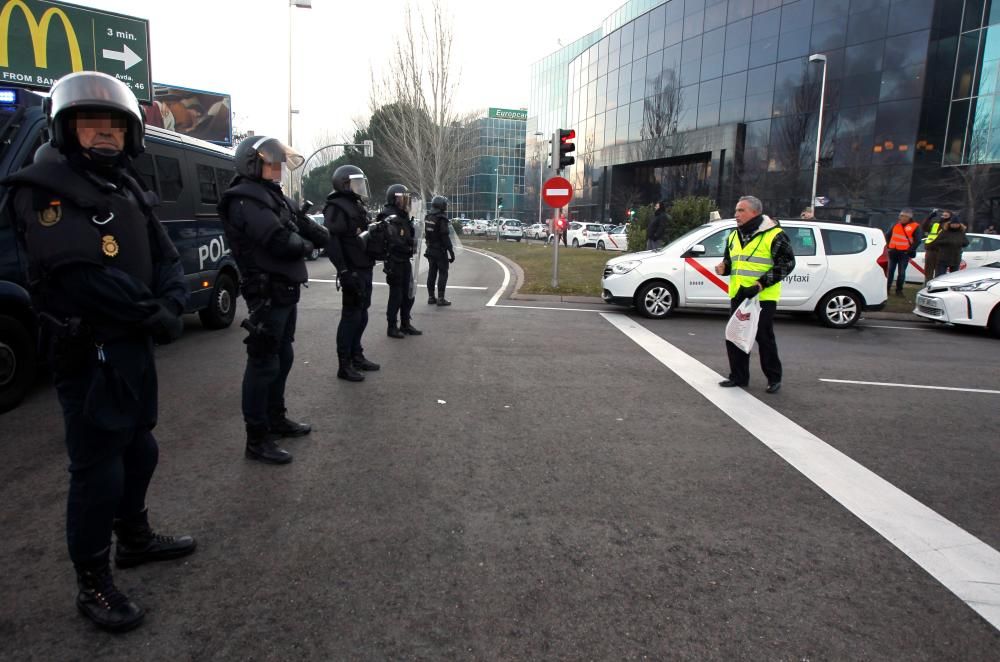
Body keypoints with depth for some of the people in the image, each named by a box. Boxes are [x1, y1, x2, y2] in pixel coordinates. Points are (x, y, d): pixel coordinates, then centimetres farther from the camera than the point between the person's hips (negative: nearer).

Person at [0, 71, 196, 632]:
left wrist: (171, 308, -14)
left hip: (136, 346, 8)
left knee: (139, 450, 20)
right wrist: (154, 315, -17)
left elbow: (167, 260, 5)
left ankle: (135, 538, 40)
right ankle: (93, 582, 17)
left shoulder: (131, 192, 12)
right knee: (97, 468, 0)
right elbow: (84, 274, -24)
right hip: (88, 353, -8)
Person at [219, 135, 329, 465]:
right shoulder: (246, 200, -16)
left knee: (283, 357, 19)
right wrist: (305, 245, -6)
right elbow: (281, 242, -24)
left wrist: (331, 240, -3)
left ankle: (276, 418, 35)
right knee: (264, 364, -4)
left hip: (285, 290, 10)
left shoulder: (273, 195, 15)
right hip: (266, 293, -10)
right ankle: (257, 439, 5)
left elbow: (304, 224, 13)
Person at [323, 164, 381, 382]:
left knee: (361, 316, 16)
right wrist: (343, 271, -27)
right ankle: (344, 366, 1)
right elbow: (330, 240, -23)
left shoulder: (357, 206, 18)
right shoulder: (337, 207, -14)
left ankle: (357, 356, 28)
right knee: (351, 317, -5)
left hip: (364, 269, 10)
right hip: (353, 272, -10)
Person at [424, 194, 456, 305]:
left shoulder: (428, 218, 8)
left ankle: (431, 297, 16)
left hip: (430, 250, 8)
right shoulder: (441, 219, -18)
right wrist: (451, 252, -17)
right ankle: (440, 298, -3)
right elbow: (445, 238, -20)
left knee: (431, 273, 12)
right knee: (443, 274, -2)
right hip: (440, 251, -8)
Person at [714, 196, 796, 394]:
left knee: (765, 338, -1)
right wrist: (723, 268, 0)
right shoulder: (734, 236, 13)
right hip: (737, 296, 7)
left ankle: (774, 378, 14)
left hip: (763, 297, -7)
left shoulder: (774, 235, -8)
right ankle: (739, 376, 20)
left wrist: (761, 284, -19)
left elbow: (787, 263, -10)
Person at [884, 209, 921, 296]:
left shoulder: (915, 226, -2)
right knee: (890, 271, 5)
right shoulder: (896, 225, 11)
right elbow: (888, 235, 20)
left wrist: (910, 250, -10)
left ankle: (899, 290, 7)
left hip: (904, 253, -4)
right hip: (893, 252, 4)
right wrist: (889, 246, 10)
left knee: (901, 272, 0)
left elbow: (917, 240, -4)